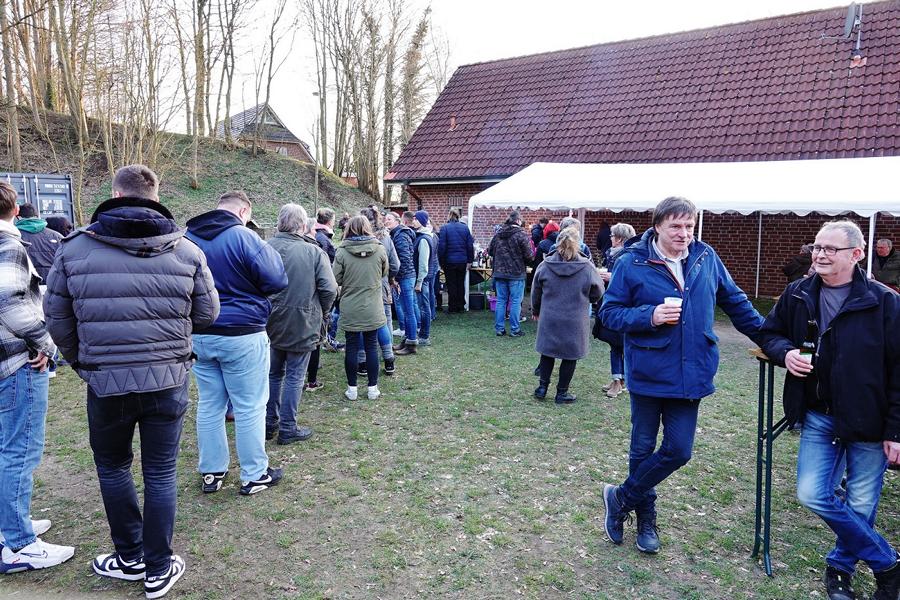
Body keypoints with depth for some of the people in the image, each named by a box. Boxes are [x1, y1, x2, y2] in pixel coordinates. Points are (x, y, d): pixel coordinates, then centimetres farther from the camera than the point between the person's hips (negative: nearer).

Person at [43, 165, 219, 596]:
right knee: (160, 473, 12)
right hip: (168, 379, 0)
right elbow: (207, 314, 1)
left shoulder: (75, 248, -5)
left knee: (112, 467, 22)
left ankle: (131, 559, 33)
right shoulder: (186, 250, -6)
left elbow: (57, 319, 3)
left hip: (105, 382, 0)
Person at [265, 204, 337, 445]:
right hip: (302, 324, -3)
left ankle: (270, 423, 29)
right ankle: (288, 429, 14)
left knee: (273, 373, 19)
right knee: (294, 376, 7)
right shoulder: (314, 252, -13)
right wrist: (320, 313, 3)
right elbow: (329, 289, -15)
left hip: (271, 323, 4)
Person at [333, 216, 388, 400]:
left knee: (352, 347, 8)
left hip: (350, 309, -1)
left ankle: (352, 388, 16)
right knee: (371, 346, 10)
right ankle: (373, 388, 16)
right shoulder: (379, 249, -6)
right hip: (373, 309, 1)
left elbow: (336, 280, -6)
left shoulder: (342, 251, -11)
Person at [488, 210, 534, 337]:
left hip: (499, 273, 5)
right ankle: (514, 330, 6)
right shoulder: (522, 235, -11)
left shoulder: (498, 234, 5)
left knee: (501, 301, 10)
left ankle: (499, 328, 14)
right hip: (516, 274, -5)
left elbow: (490, 251, 13)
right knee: (515, 302, 2)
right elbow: (529, 256, -13)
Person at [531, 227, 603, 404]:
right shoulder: (587, 267, -12)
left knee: (547, 352, 18)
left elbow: (536, 292, 6)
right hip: (575, 321, -2)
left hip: (549, 319, 2)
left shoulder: (545, 265, -5)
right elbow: (597, 293, -1)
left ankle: (542, 387, 21)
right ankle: (562, 392, 18)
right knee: (570, 355, 10)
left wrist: (535, 311, 23)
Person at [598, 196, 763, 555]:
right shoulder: (632, 263, -9)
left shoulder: (706, 258, 2)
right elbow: (608, 313, -6)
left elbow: (735, 302, 15)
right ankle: (646, 518, 33)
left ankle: (622, 498, 23)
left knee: (679, 450, 2)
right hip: (648, 373, -3)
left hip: (691, 374, 3)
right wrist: (650, 316, -21)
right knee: (643, 449, 11)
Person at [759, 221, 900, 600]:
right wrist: (785, 352, -10)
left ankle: (841, 565, 36)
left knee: (860, 505, 9)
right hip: (818, 417, 4)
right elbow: (769, 333, 14)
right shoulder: (798, 295, 0)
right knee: (812, 495, 0)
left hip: (867, 423, -3)